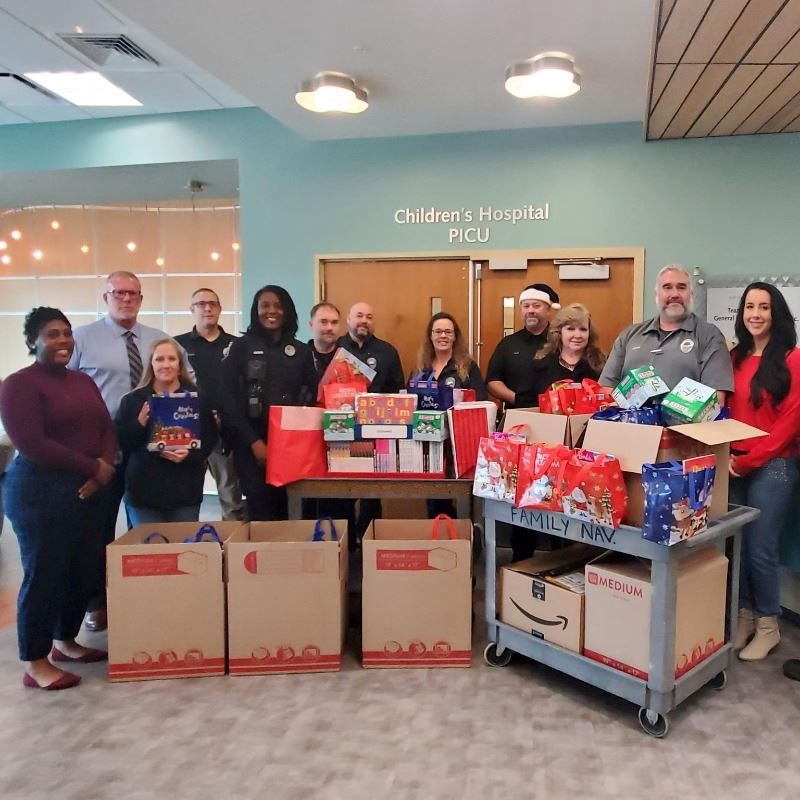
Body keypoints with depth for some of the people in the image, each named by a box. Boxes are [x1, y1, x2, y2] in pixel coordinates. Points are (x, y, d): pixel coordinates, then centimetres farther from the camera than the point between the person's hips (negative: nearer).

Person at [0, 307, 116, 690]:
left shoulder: (83, 382, 15)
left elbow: (107, 428, 10)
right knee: (44, 574, 0)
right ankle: (36, 663, 14)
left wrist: (105, 468, -9)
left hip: (90, 490, 7)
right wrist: (92, 467, -14)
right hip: (41, 491, -7)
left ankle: (65, 641, 30)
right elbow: (31, 444, -17)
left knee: (84, 570, 11)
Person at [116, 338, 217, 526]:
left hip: (185, 490, 0)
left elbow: (209, 438, 1)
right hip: (144, 491, 0)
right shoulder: (133, 399, 4)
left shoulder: (197, 397, 3)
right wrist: (140, 423, -17)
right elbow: (119, 442, -1)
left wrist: (189, 454, -17)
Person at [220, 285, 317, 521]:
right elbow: (229, 399, 0)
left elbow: (312, 397, 10)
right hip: (251, 444, -2)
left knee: (288, 507, 1)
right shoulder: (241, 346, 5)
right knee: (260, 508, -6)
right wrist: (253, 441, -8)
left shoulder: (301, 350, 11)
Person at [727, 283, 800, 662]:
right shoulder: (734, 358, 10)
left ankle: (768, 624, 19)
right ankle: (743, 616, 25)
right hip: (733, 464, 5)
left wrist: (749, 459, -13)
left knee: (760, 548, 0)